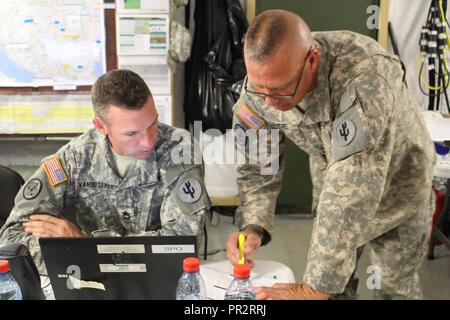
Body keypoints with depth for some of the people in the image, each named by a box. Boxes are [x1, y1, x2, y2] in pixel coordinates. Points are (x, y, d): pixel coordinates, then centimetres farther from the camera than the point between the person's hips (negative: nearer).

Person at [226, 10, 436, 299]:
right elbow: (256, 165, -12)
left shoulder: (365, 77, -41)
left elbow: (353, 190, -44)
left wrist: (314, 288, -44)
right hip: (332, 177, 4)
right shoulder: (262, 82, -23)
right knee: (332, 279, 9)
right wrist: (252, 227, -29)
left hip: (396, 182, -3)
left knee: (394, 286, 10)